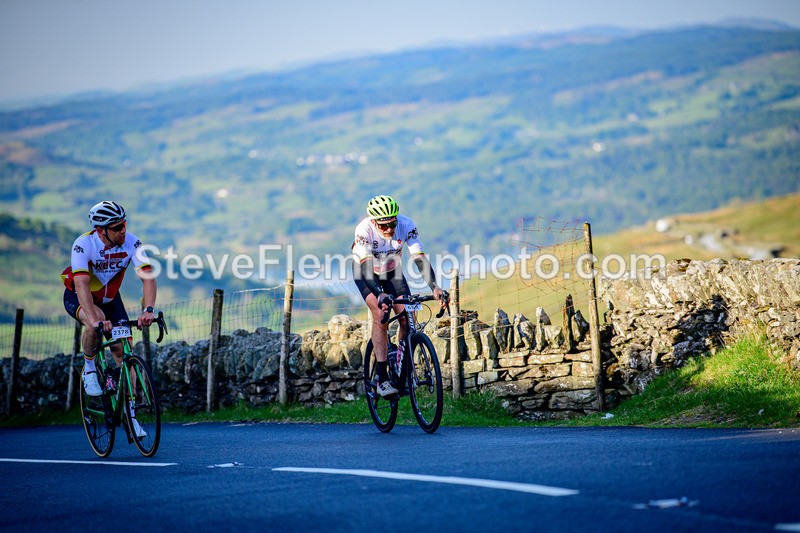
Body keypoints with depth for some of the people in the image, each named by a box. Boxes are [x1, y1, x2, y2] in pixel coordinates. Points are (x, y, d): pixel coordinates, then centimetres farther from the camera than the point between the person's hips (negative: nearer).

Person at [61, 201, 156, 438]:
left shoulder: (131, 243, -23)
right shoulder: (84, 244, -32)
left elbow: (148, 276, -31)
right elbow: (81, 285, -42)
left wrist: (148, 310, -48)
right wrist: (95, 319, -56)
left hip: (110, 298, 4)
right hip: (77, 297, -3)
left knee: (124, 352, -8)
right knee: (96, 321, -37)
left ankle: (129, 413, 1)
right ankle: (89, 368, -10)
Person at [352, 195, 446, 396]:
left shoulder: (406, 225, -28)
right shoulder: (364, 230, -34)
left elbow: (420, 259, -31)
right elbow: (366, 268, -41)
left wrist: (434, 287, -45)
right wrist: (380, 294, -56)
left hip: (392, 272, 3)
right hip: (366, 274, -3)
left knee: (407, 317, -14)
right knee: (380, 314, -25)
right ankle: (382, 378, -24)